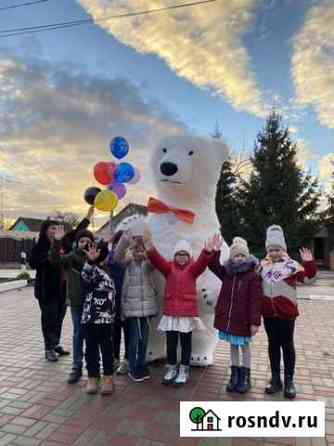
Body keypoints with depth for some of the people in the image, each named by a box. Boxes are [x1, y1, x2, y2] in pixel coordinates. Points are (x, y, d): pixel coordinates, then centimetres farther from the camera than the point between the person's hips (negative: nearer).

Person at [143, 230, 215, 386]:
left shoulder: (192, 268, -2)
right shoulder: (169, 267, 2)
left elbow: (202, 262, -22)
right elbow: (157, 260, -16)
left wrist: (207, 252, -44)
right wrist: (150, 249, -37)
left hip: (188, 312, -1)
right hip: (171, 311, 2)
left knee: (185, 342, 11)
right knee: (171, 342, 11)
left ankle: (183, 371, 26)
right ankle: (171, 369, 29)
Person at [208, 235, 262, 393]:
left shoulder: (253, 276, -13)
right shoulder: (227, 273, 4)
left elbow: (256, 300, -15)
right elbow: (214, 266, 3)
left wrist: (255, 321, -18)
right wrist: (215, 251, -14)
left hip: (243, 319, -5)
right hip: (228, 317, 5)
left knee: (244, 346, 12)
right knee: (233, 346, 17)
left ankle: (245, 377, 28)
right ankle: (234, 376, 31)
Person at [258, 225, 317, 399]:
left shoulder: (291, 265, -7)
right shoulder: (263, 265, 6)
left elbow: (308, 278, -14)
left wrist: (309, 263, -27)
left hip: (286, 312, -4)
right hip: (268, 313, 4)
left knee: (287, 345, 8)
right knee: (273, 344, 13)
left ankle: (289, 381, 23)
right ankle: (275, 379, 26)